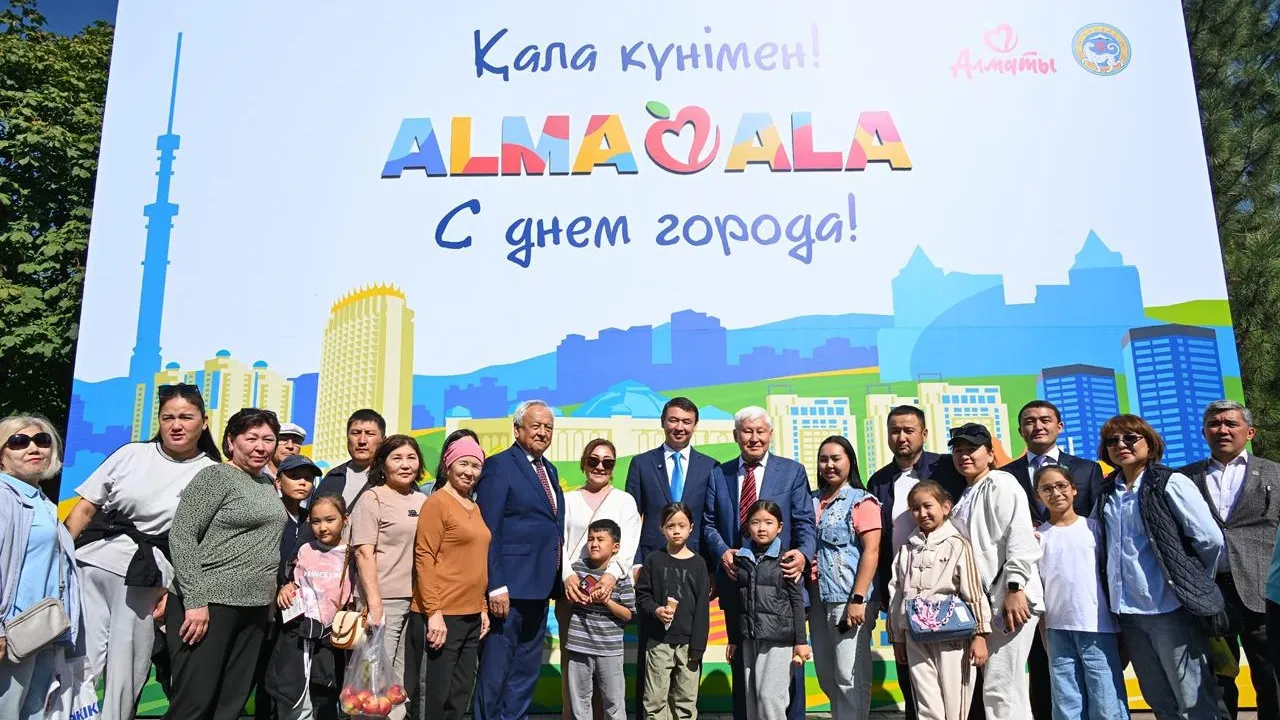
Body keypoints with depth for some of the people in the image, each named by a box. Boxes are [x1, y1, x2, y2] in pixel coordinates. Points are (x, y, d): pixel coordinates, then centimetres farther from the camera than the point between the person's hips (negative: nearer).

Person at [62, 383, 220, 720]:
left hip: (146, 579, -1)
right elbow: (84, 508, 10)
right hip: (90, 565, 2)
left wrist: (175, 588, -8)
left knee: (124, 672, 5)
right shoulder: (131, 454, 8)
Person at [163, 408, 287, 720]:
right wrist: (194, 600, -19)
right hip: (208, 604, -7)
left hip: (255, 608, 7)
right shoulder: (215, 476, -7)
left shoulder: (268, 484, 14)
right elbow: (181, 537, -13)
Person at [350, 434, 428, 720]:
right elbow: (364, 553, -12)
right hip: (385, 600, -6)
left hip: (418, 600, 6)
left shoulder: (422, 501, 11)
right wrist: (374, 603, -18)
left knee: (406, 678, 11)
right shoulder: (372, 499, -4)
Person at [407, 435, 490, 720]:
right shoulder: (436, 502, -10)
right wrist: (434, 612, -19)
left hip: (470, 616, 8)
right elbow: (424, 559, -15)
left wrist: (482, 608, 14)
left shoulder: (474, 507, 13)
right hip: (440, 615, -8)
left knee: (460, 696, 15)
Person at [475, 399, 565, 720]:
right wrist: (496, 587, -19)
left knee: (526, 672, 17)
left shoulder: (549, 470, 14)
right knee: (495, 669, 3)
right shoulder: (499, 466, -10)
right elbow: (488, 531, -15)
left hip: (540, 587, 8)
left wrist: (559, 579, 10)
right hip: (509, 587, -8)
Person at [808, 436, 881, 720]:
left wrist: (858, 599, -17)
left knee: (850, 675, -2)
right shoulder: (812, 501, 12)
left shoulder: (862, 501, -5)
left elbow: (871, 551, -11)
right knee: (825, 675, 13)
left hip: (849, 599, -6)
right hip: (818, 599, 6)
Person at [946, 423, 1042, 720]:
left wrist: (1015, 588, -22)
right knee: (1007, 688, 12)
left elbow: (1020, 537, -15)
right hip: (982, 601, 8)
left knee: (999, 688, -10)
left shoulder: (1001, 483, -4)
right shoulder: (963, 498, 18)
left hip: (1009, 598, -8)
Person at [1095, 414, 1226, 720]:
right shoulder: (1106, 493, 10)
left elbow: (1209, 538, -9)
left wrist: (1195, 583, 0)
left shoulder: (1170, 483, -5)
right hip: (1127, 611, 5)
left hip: (1170, 608, -5)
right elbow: (1097, 542, 10)